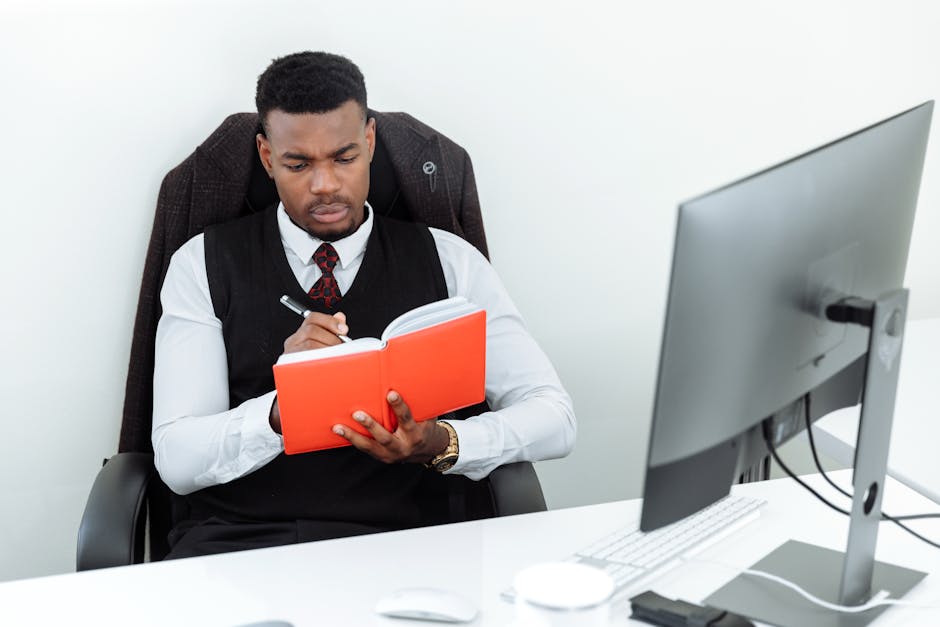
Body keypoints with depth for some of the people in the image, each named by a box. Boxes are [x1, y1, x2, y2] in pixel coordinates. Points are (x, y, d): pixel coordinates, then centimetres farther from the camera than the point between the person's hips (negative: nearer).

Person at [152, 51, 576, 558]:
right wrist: (280, 409, -19)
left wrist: (438, 444, -15)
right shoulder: (204, 265, 10)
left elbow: (554, 418, 4)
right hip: (237, 537, 0)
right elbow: (176, 459, 0)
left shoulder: (450, 263, 11)